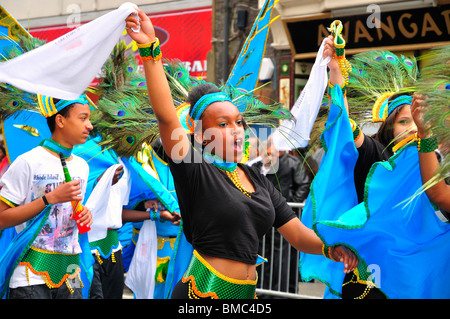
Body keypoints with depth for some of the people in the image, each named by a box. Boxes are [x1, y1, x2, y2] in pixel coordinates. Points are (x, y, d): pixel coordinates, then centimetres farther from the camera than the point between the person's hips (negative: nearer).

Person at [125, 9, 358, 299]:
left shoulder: (258, 180, 10)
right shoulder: (196, 172, -8)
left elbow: (298, 233, 9)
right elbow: (166, 116, -21)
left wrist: (329, 247, -11)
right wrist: (150, 50, -28)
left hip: (247, 291, 6)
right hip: (204, 291, -6)